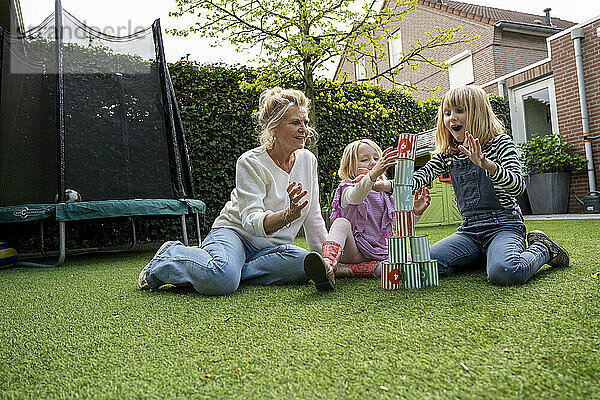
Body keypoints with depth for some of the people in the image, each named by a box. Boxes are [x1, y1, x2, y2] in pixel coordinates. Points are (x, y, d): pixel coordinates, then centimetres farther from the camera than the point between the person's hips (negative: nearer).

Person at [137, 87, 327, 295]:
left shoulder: (307, 160, 1)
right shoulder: (250, 163, -16)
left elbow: (313, 220, 6)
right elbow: (252, 222, -26)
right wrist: (289, 215, -45)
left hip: (270, 247, 6)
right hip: (233, 233, -5)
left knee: (302, 265, -28)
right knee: (221, 281, -37)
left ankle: (233, 271, -14)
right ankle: (170, 256, -6)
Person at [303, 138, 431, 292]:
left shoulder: (385, 195, 16)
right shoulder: (348, 189, 1)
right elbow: (356, 197, -27)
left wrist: (416, 212, -9)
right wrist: (374, 173, -47)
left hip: (377, 253, 4)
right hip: (351, 249, -3)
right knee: (341, 223, -30)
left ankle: (344, 270, -26)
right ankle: (327, 265, -57)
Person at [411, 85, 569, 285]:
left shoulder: (499, 142, -3)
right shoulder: (447, 154, 10)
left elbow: (518, 186, -16)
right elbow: (419, 178, -2)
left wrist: (487, 164, -36)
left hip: (503, 224, -5)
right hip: (469, 230, 5)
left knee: (503, 272, -36)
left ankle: (541, 249, 2)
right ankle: (484, 256, 8)